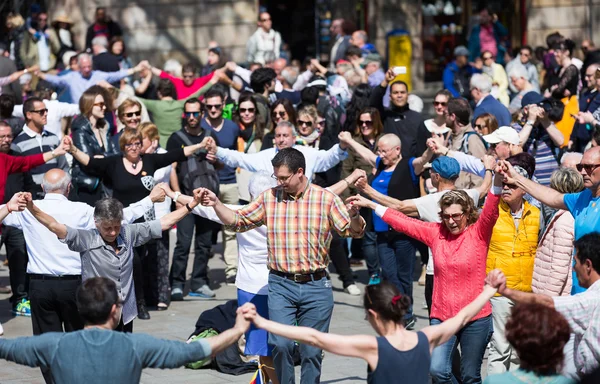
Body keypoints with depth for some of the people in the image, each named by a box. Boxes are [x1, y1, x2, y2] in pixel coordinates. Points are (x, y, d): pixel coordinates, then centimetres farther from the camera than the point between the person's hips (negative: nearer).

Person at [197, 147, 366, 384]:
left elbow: (352, 231, -5)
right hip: (281, 285, 1)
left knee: (312, 351, 5)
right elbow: (238, 222, 8)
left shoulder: (326, 199, 0)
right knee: (281, 344, -11)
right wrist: (216, 204, -7)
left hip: (316, 286, -1)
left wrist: (355, 216, -27)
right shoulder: (269, 198, 5)